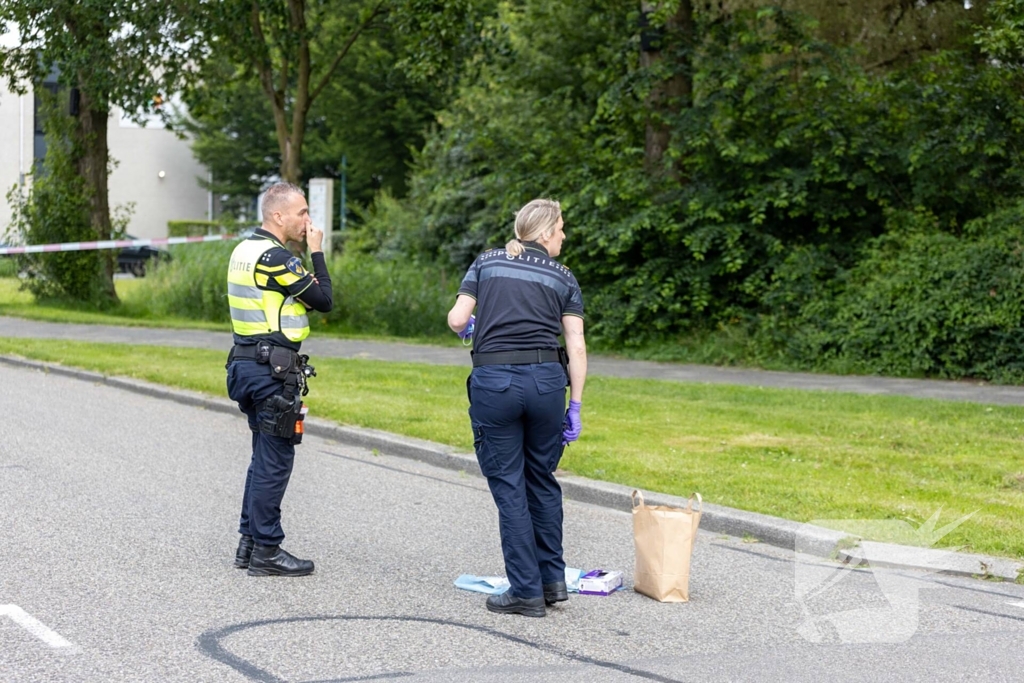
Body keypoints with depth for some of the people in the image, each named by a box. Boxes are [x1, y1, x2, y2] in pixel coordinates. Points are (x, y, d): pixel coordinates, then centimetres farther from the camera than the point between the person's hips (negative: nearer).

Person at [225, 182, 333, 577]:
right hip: (273, 368, -10)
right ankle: (266, 551, 0)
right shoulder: (275, 258, -16)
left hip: (246, 363, 10)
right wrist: (316, 252, -3)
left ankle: (249, 543, 21)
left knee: (264, 456, 17)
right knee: (275, 459, -4)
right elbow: (324, 300, -12)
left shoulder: (244, 250, 14)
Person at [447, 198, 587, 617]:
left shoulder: (486, 262, 10)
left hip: (493, 379, -1)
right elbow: (576, 347, 4)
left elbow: (456, 320, 3)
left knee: (508, 486, 5)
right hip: (545, 379, 1)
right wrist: (575, 406, 8)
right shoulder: (562, 277, 10)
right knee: (542, 480, 17)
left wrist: (468, 327, 26)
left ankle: (527, 591, 6)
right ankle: (552, 580, 22)